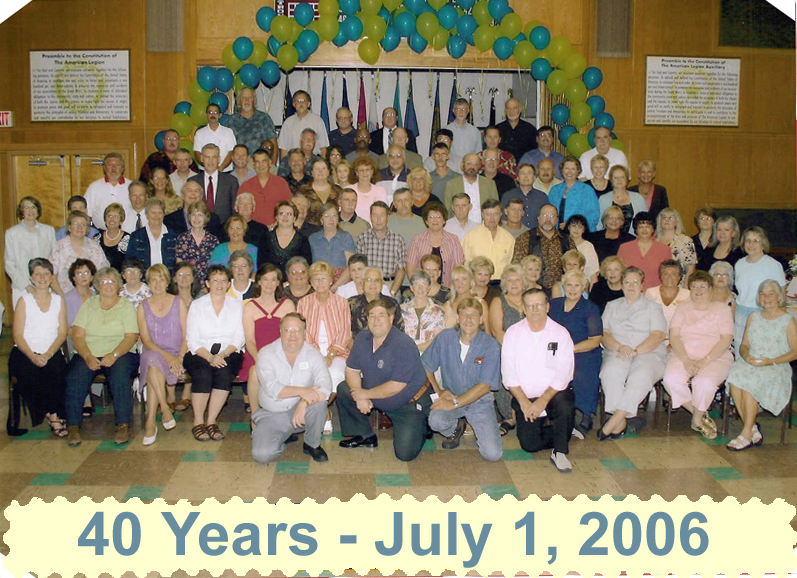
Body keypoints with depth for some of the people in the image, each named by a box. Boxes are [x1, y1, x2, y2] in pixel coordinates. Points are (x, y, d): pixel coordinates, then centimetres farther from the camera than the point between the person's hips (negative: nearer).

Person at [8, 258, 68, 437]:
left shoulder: (59, 301, 13)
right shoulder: (24, 301, 5)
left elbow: (62, 333, 5)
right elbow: (18, 336, -2)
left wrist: (48, 354, -13)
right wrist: (33, 357, -18)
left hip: (51, 353, 1)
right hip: (25, 353, -1)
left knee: (55, 371, -30)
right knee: (31, 374, -30)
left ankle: (53, 414, -17)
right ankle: (52, 416, -17)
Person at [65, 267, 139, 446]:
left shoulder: (126, 306, 9)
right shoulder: (88, 305, 14)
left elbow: (131, 337, -2)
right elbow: (77, 335, 4)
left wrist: (114, 355, -20)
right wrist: (88, 357, -14)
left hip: (120, 353, -2)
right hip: (89, 354, 2)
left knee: (120, 373, -34)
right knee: (75, 376, -28)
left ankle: (123, 425, -27)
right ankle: (73, 426, -20)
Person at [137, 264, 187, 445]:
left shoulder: (178, 303, 7)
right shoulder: (143, 307, 9)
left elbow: (187, 335, 2)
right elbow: (146, 340, 1)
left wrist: (179, 357, -15)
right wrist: (166, 355, -15)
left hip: (176, 354, -1)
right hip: (153, 352, 1)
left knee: (153, 368, -32)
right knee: (154, 361, -35)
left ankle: (150, 422, -30)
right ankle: (165, 409, -30)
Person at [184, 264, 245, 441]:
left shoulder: (237, 305, 10)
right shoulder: (197, 305, 6)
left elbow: (239, 338, 3)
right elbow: (192, 339, -1)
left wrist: (223, 354, -14)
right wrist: (210, 357, -17)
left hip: (229, 353, 1)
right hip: (200, 354, -1)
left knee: (224, 373, -31)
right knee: (203, 375, -31)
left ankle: (211, 421, -19)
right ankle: (198, 422, -17)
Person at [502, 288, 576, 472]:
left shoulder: (560, 333, -2)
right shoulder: (513, 333, 2)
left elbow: (563, 374, -8)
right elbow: (508, 372, -3)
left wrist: (543, 400, -19)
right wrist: (523, 401, -13)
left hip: (554, 393, -1)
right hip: (524, 396, 1)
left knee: (565, 406, -34)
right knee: (529, 444, -13)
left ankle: (560, 452, -9)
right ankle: (563, 435, 18)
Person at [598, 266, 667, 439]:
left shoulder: (653, 307, 18)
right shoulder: (612, 306, 24)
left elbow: (658, 336, 2)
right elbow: (603, 333, 10)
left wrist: (635, 351, -14)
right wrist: (619, 347, -12)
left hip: (648, 354, -1)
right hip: (617, 353, 1)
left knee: (641, 376, -37)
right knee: (610, 372, -35)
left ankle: (613, 422, -38)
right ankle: (620, 422, -34)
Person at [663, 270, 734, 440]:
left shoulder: (722, 310, 9)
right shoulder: (683, 309, 16)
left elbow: (726, 340, -3)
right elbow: (674, 336, 3)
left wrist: (705, 361, -17)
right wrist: (686, 360, -14)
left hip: (715, 358, -2)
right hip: (684, 355, 2)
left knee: (705, 382, -35)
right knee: (672, 379, -30)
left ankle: (697, 420, -5)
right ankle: (702, 416, -7)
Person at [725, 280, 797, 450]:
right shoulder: (753, 317, 16)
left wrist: (771, 361, -15)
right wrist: (746, 356, -9)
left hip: (775, 367, -4)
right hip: (750, 363, 4)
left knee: (750, 381, -33)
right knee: (734, 377, -30)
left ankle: (747, 434, -24)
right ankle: (753, 430, -23)